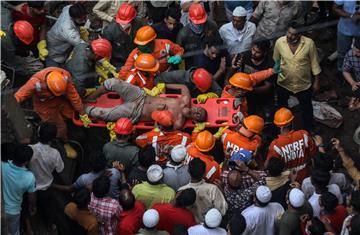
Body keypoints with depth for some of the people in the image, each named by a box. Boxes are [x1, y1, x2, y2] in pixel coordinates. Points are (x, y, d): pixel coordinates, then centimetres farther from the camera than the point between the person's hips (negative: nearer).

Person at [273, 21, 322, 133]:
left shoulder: (309, 43, -24)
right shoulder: (279, 42, -19)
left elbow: (314, 63, -11)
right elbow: (275, 62, -4)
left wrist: (317, 81, -4)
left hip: (304, 84, -1)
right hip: (283, 84, 1)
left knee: (307, 108, 21)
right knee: (282, 107, 25)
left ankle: (310, 130, 47)